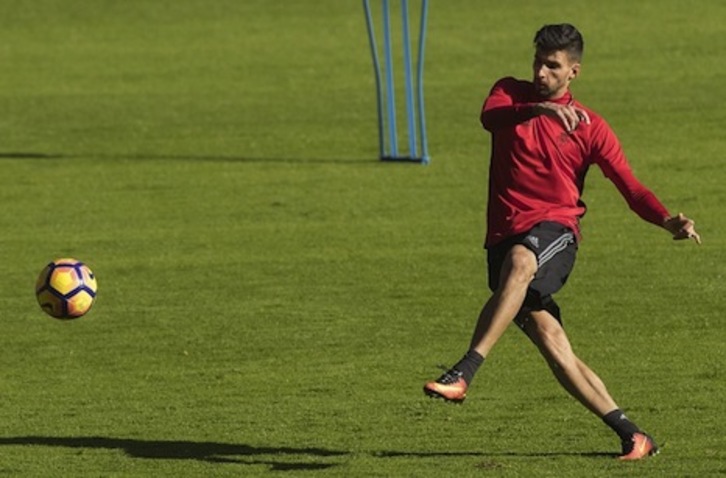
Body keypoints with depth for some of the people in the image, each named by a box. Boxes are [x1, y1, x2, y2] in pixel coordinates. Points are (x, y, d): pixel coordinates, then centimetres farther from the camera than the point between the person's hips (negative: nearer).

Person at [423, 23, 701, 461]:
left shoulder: (588, 126, 6)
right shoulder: (511, 94, 10)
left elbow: (630, 187, 2)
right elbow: (490, 117, -15)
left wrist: (667, 220, -17)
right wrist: (539, 109, -33)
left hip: (556, 230, -3)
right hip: (506, 236, 3)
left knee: (518, 261, -38)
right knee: (551, 343, -6)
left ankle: (464, 374, -47)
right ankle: (631, 436, 1)